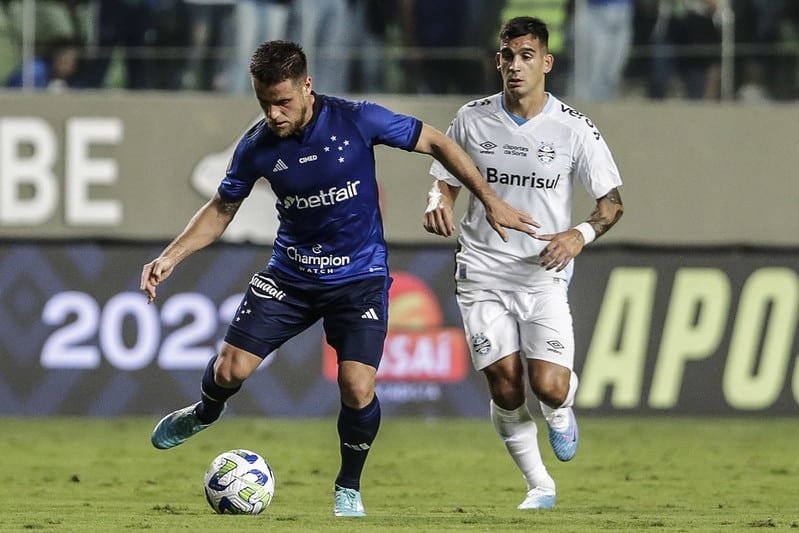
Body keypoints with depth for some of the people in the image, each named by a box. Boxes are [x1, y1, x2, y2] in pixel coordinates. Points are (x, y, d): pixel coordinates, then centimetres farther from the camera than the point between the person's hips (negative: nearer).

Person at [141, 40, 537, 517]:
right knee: (231, 369, -9)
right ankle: (206, 414, 30)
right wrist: (171, 256, -5)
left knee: (357, 387, -17)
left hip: (359, 276, -2)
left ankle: (349, 489, 10)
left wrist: (490, 200, -6)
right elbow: (222, 208, 6)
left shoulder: (357, 121, -18)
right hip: (290, 275, 2)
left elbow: (436, 142, -7)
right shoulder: (258, 146, -10)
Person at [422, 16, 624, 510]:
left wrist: (581, 234, -19)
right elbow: (447, 181, 14)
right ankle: (540, 486, 13)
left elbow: (613, 202, 1)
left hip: (544, 276, -1)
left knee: (549, 387, -16)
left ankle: (562, 411, 24)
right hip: (483, 272, 1)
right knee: (505, 387, -8)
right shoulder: (472, 119, 1)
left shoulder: (574, 129, -4)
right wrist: (438, 203, -11)